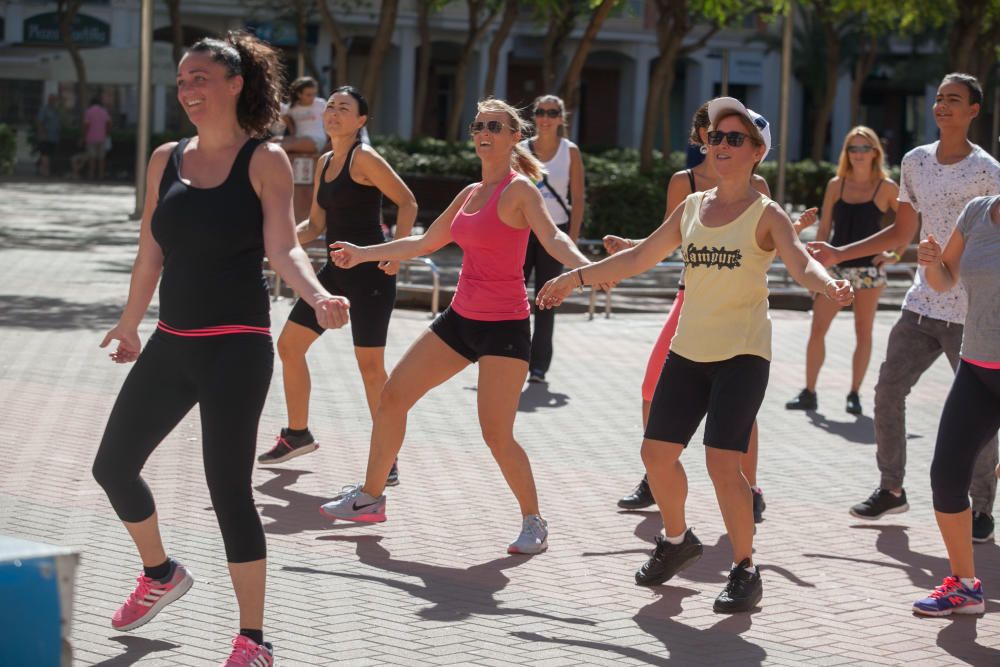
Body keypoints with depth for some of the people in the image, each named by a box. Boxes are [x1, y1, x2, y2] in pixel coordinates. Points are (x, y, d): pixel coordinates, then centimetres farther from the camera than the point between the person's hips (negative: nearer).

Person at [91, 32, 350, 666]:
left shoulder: (265, 161, -6)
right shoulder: (167, 159, 9)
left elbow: (282, 246, -17)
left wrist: (318, 297, -35)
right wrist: (129, 325, 25)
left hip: (237, 346, -6)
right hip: (173, 342, 6)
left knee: (229, 488, -8)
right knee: (113, 465, 11)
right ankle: (162, 575, 38)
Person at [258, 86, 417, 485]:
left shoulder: (363, 158, -10)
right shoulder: (325, 162, 14)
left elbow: (407, 202, -12)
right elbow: (316, 224, 19)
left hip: (369, 273, -9)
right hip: (337, 271, 9)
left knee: (370, 365, -6)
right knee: (289, 346, 10)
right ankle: (297, 434, 25)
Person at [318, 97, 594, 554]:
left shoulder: (519, 189, -10)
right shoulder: (470, 193, 12)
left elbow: (551, 237, -28)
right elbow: (425, 243, 25)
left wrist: (583, 266, -49)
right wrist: (365, 253, 30)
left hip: (504, 326, -8)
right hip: (461, 318, 8)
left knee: (496, 434, -12)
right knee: (393, 395, 7)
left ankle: (533, 522, 8)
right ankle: (370, 498, 20)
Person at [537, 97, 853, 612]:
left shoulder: (766, 214, -5)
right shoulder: (692, 207, 10)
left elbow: (800, 262, -21)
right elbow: (641, 256, 18)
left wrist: (827, 285, -44)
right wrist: (576, 277, 17)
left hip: (742, 355, -6)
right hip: (689, 351, 6)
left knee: (722, 461, -16)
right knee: (657, 452, 6)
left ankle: (745, 570, 0)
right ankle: (677, 541, 33)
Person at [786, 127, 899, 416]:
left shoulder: (886, 188, -2)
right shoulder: (836, 185, 5)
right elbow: (824, 229, 7)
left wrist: (896, 254, -5)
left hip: (869, 269, -2)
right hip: (837, 267, 2)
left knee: (864, 333, 5)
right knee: (817, 328, -5)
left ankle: (854, 394, 13)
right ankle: (809, 393, 1)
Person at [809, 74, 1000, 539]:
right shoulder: (916, 162, 8)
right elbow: (901, 234, 17)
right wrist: (839, 255, 14)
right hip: (922, 305, 5)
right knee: (888, 392, 3)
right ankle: (891, 489, 18)